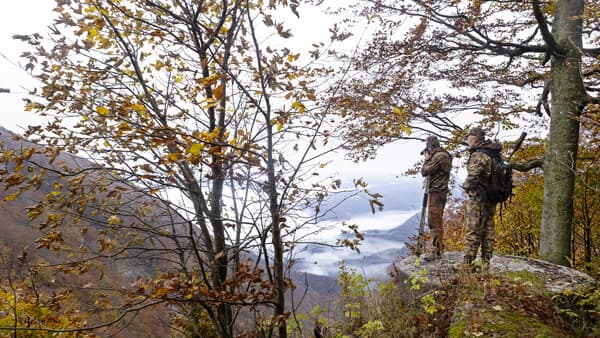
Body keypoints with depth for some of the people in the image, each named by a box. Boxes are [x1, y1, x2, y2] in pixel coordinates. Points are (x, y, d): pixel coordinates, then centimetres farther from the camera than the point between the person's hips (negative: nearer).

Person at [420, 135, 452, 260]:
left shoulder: (439, 156, -17)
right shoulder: (443, 155, 15)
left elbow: (424, 171, -16)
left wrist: (426, 159, -2)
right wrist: (428, 159, 10)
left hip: (436, 193, -11)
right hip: (438, 192, 11)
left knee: (434, 222, -8)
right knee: (436, 221, 18)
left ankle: (437, 251, -5)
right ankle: (439, 247, 28)